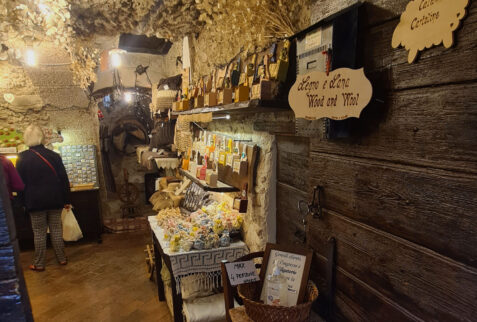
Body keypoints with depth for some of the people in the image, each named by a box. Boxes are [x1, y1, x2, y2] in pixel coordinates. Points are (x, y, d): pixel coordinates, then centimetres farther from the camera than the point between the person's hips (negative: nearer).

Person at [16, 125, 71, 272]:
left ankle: (39, 263, 16)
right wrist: (66, 200, 7)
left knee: (39, 232, 7)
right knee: (56, 229, 11)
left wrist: (23, 201, 11)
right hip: (55, 200, 2)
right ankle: (62, 258, 19)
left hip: (35, 201, -1)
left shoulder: (22, 158, -5)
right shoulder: (54, 155, -1)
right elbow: (64, 179, 0)